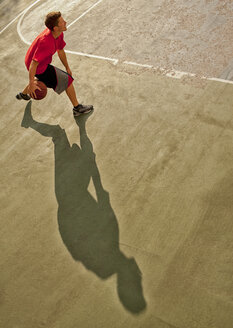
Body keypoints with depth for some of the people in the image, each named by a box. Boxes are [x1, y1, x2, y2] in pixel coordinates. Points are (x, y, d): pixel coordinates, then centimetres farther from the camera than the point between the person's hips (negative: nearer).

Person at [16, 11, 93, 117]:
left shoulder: (59, 34, -10)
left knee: (41, 78, 40)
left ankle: (23, 94, 63)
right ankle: (77, 108, 8)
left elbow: (60, 51, 8)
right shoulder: (46, 42, -37)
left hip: (43, 63, 10)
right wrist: (31, 83, -37)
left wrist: (67, 68, 15)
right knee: (67, 80, -6)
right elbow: (34, 63, -37)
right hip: (39, 68, -10)